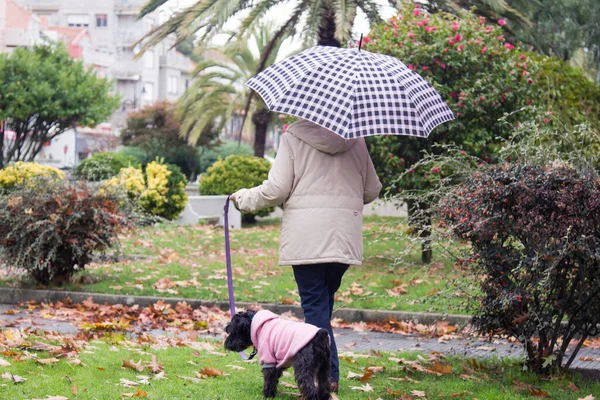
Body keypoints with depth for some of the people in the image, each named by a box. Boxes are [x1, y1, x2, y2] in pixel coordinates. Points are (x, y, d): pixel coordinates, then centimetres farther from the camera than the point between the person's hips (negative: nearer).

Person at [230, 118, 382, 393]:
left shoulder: (293, 136, -3)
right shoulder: (354, 138, 9)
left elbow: (276, 190, -6)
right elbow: (372, 190, 14)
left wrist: (243, 198, 11)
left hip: (306, 237, -4)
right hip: (345, 236, 4)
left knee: (315, 305, -2)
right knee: (324, 300, 15)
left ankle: (327, 375, -9)